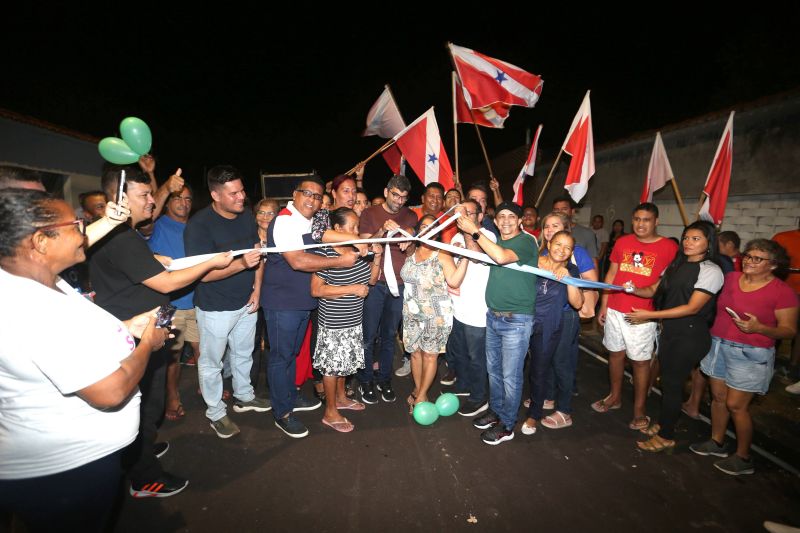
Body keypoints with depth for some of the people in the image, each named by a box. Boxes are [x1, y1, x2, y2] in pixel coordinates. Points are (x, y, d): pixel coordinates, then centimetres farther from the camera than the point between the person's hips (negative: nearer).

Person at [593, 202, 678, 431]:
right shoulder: (622, 242, 6)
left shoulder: (669, 247, -5)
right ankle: (615, 397, 33)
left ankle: (639, 410, 19)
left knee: (640, 361, 4)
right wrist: (603, 306, 8)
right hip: (614, 310, 4)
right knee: (615, 353, 15)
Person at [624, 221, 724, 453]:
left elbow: (692, 307, -20)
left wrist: (650, 315, -23)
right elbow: (655, 290, 10)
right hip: (669, 330, 6)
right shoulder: (677, 264, 10)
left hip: (690, 335, -6)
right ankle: (662, 423, 32)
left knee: (672, 383, 2)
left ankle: (666, 437, 17)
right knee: (667, 380, 15)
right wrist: (635, 290, -13)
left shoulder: (711, 271, -13)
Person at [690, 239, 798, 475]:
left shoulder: (783, 292, -10)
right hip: (719, 346, 5)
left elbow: (789, 330, -9)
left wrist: (758, 328, -25)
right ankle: (717, 442, 32)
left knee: (736, 405, 1)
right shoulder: (731, 278, 2)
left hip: (750, 355, -5)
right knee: (718, 398, 14)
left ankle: (743, 457, 20)